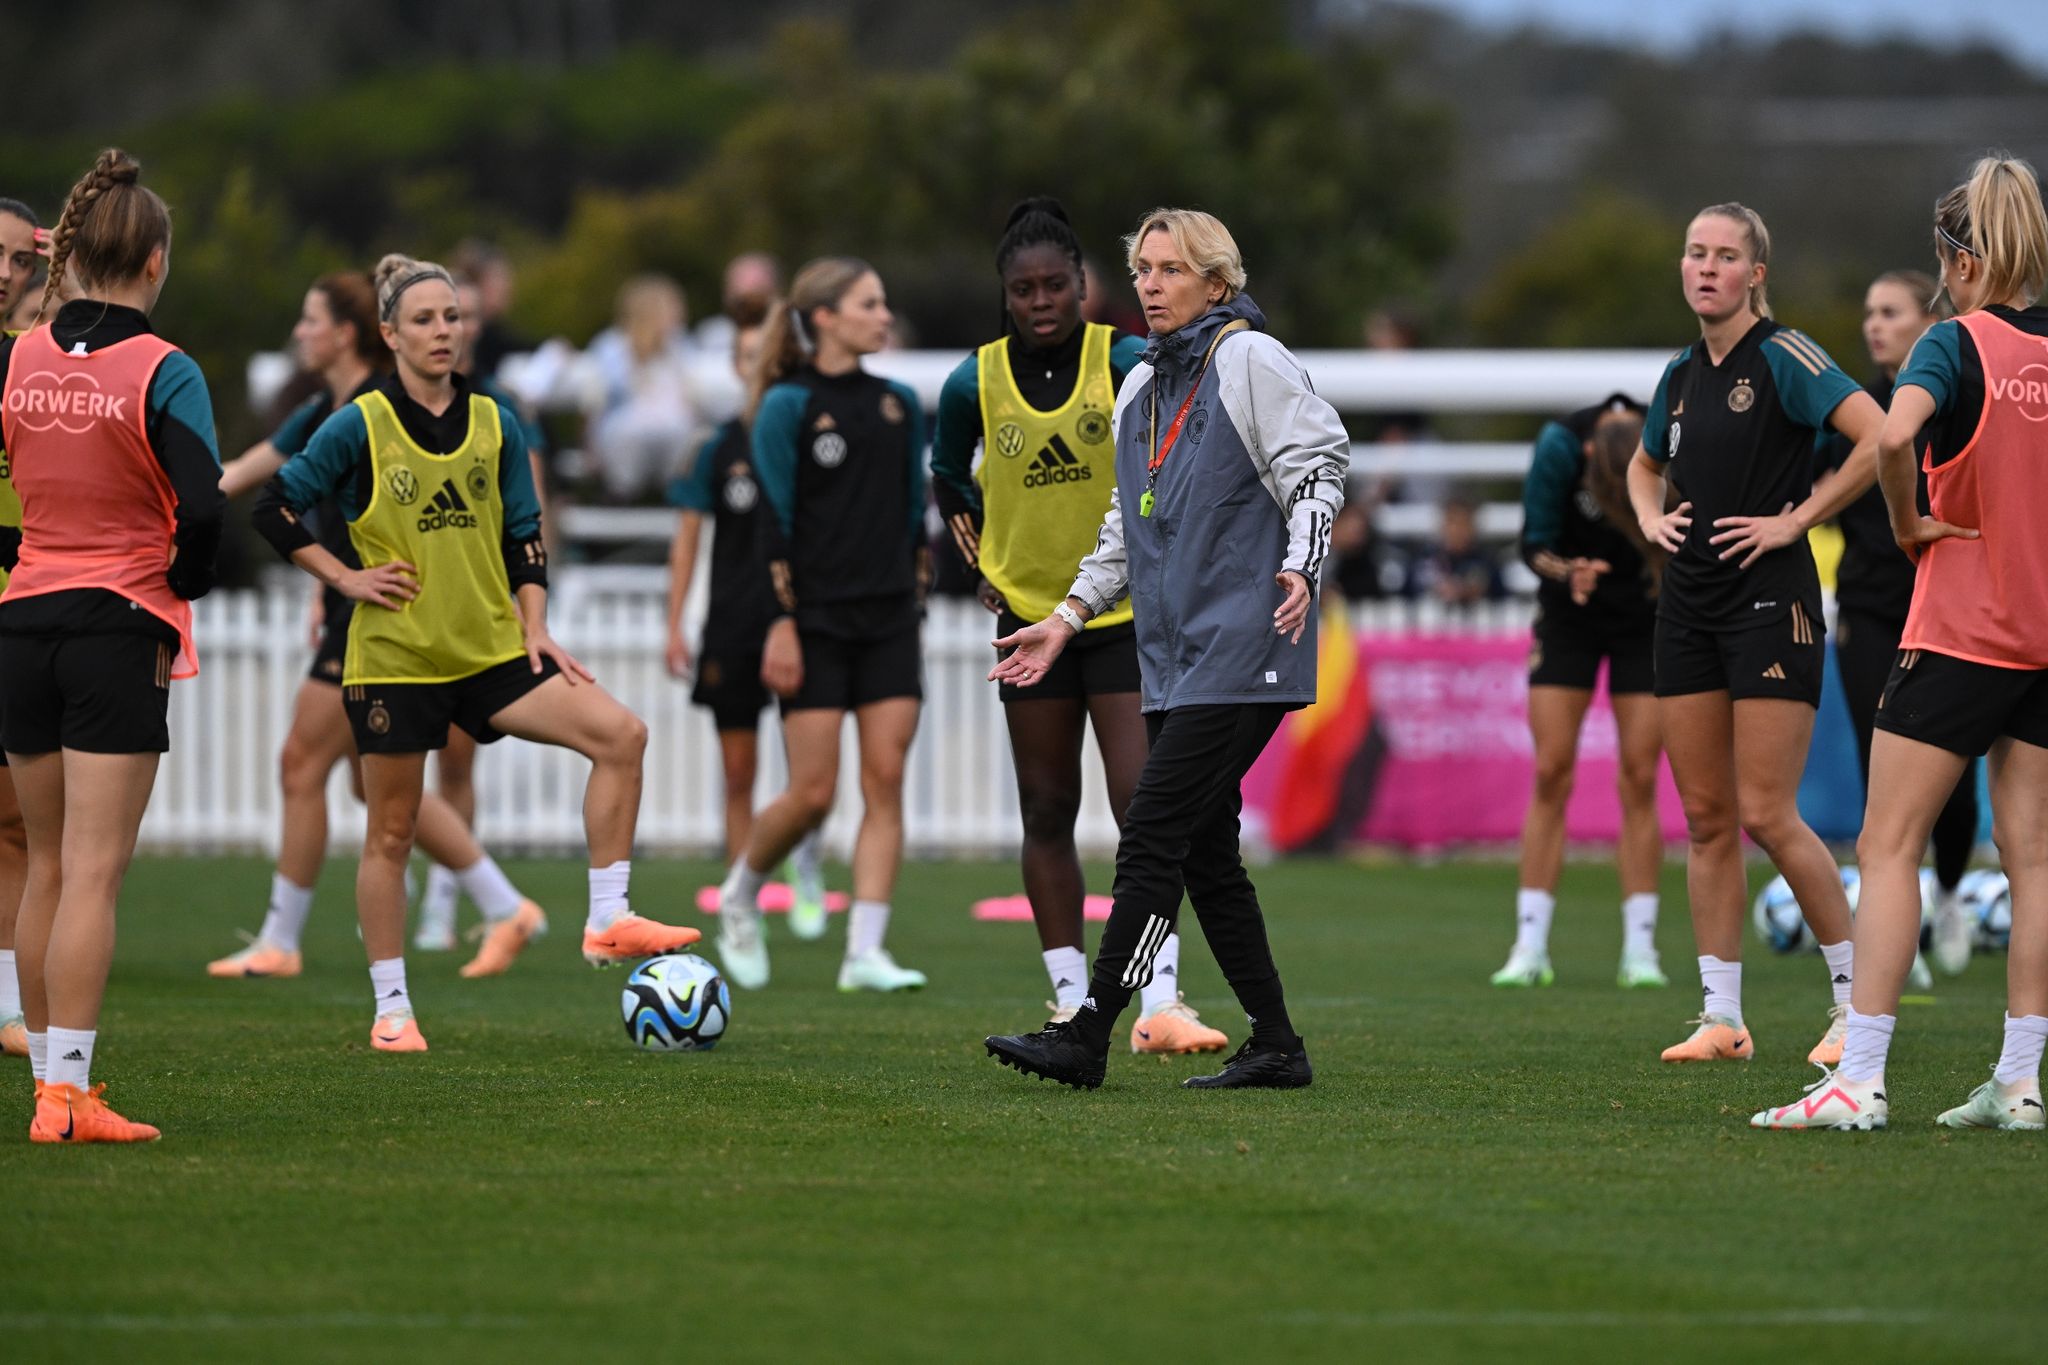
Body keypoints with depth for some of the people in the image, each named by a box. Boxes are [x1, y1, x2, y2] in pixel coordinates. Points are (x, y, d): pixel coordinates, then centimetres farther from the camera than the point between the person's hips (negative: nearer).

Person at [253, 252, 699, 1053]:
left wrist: (534, 627, 3)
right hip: (394, 656, -3)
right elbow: (275, 510, -2)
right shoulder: (360, 429, -6)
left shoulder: (495, 425, 6)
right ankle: (391, 1009, 14)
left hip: (491, 651, 4)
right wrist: (345, 579, -7)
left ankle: (606, 923, -11)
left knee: (621, 733, -15)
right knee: (391, 833, 3)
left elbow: (523, 536, 12)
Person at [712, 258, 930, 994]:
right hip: (816, 621, -5)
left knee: (885, 781, -5)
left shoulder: (899, 404, 11)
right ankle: (738, 896, 21)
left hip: (888, 621, 5)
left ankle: (865, 951, -6)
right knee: (812, 793, -6)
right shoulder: (789, 405, -6)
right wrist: (782, 623, -14)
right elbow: (773, 520, -9)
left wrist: (916, 596, 12)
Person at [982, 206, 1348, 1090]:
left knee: (1153, 837, -12)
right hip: (1174, 654, 8)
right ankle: (1276, 1048, 12)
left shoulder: (1251, 361, -4)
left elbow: (1318, 463, -8)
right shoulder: (1141, 387, 20)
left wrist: (1298, 567, -22)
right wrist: (1069, 617, 21)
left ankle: (1086, 1037, -14)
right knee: (1204, 852, 6)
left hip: (1240, 646, -8)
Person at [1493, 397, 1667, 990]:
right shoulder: (1560, 445, -25)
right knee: (1551, 773, -6)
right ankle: (1530, 948, -4)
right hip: (1571, 613, 0)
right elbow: (1534, 545, -15)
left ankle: (1639, 950, -2)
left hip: (1648, 614, 0)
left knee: (1639, 778, -6)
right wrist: (1567, 571, -32)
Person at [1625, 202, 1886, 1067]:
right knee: (1706, 817, 5)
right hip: (1689, 602, 7)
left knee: (1768, 816, -10)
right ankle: (1721, 1018, 9)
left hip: (1770, 599, -7)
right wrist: (1651, 517, 10)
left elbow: (1880, 437, -20)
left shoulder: (1783, 357, -9)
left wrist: (1797, 518, -16)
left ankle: (1859, 995, 3)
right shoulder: (1681, 374, 13)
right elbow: (1644, 465, 31)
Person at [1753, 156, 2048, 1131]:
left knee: (1889, 846, -2)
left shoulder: (1959, 344, -11)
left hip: (1961, 635, -6)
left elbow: (1893, 435, -30)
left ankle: (1859, 1079, -8)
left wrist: (1908, 526, -14)